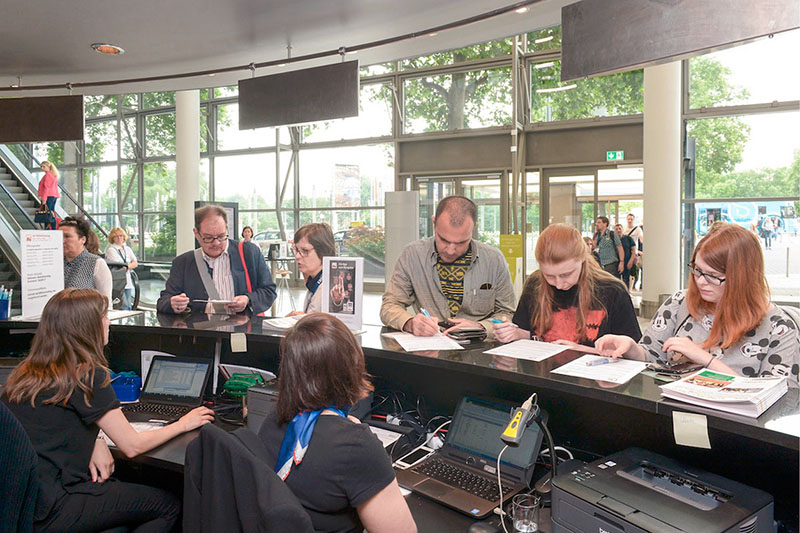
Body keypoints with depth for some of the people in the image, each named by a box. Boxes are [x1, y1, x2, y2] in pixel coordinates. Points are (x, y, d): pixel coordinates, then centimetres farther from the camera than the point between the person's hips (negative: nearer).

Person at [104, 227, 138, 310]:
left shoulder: (128, 249, 19)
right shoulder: (110, 250, -2)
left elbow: (135, 263, 9)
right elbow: (119, 266, -9)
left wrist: (127, 266, -6)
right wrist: (130, 264, 3)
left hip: (128, 282, 7)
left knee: (128, 307, 3)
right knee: (124, 307, -16)